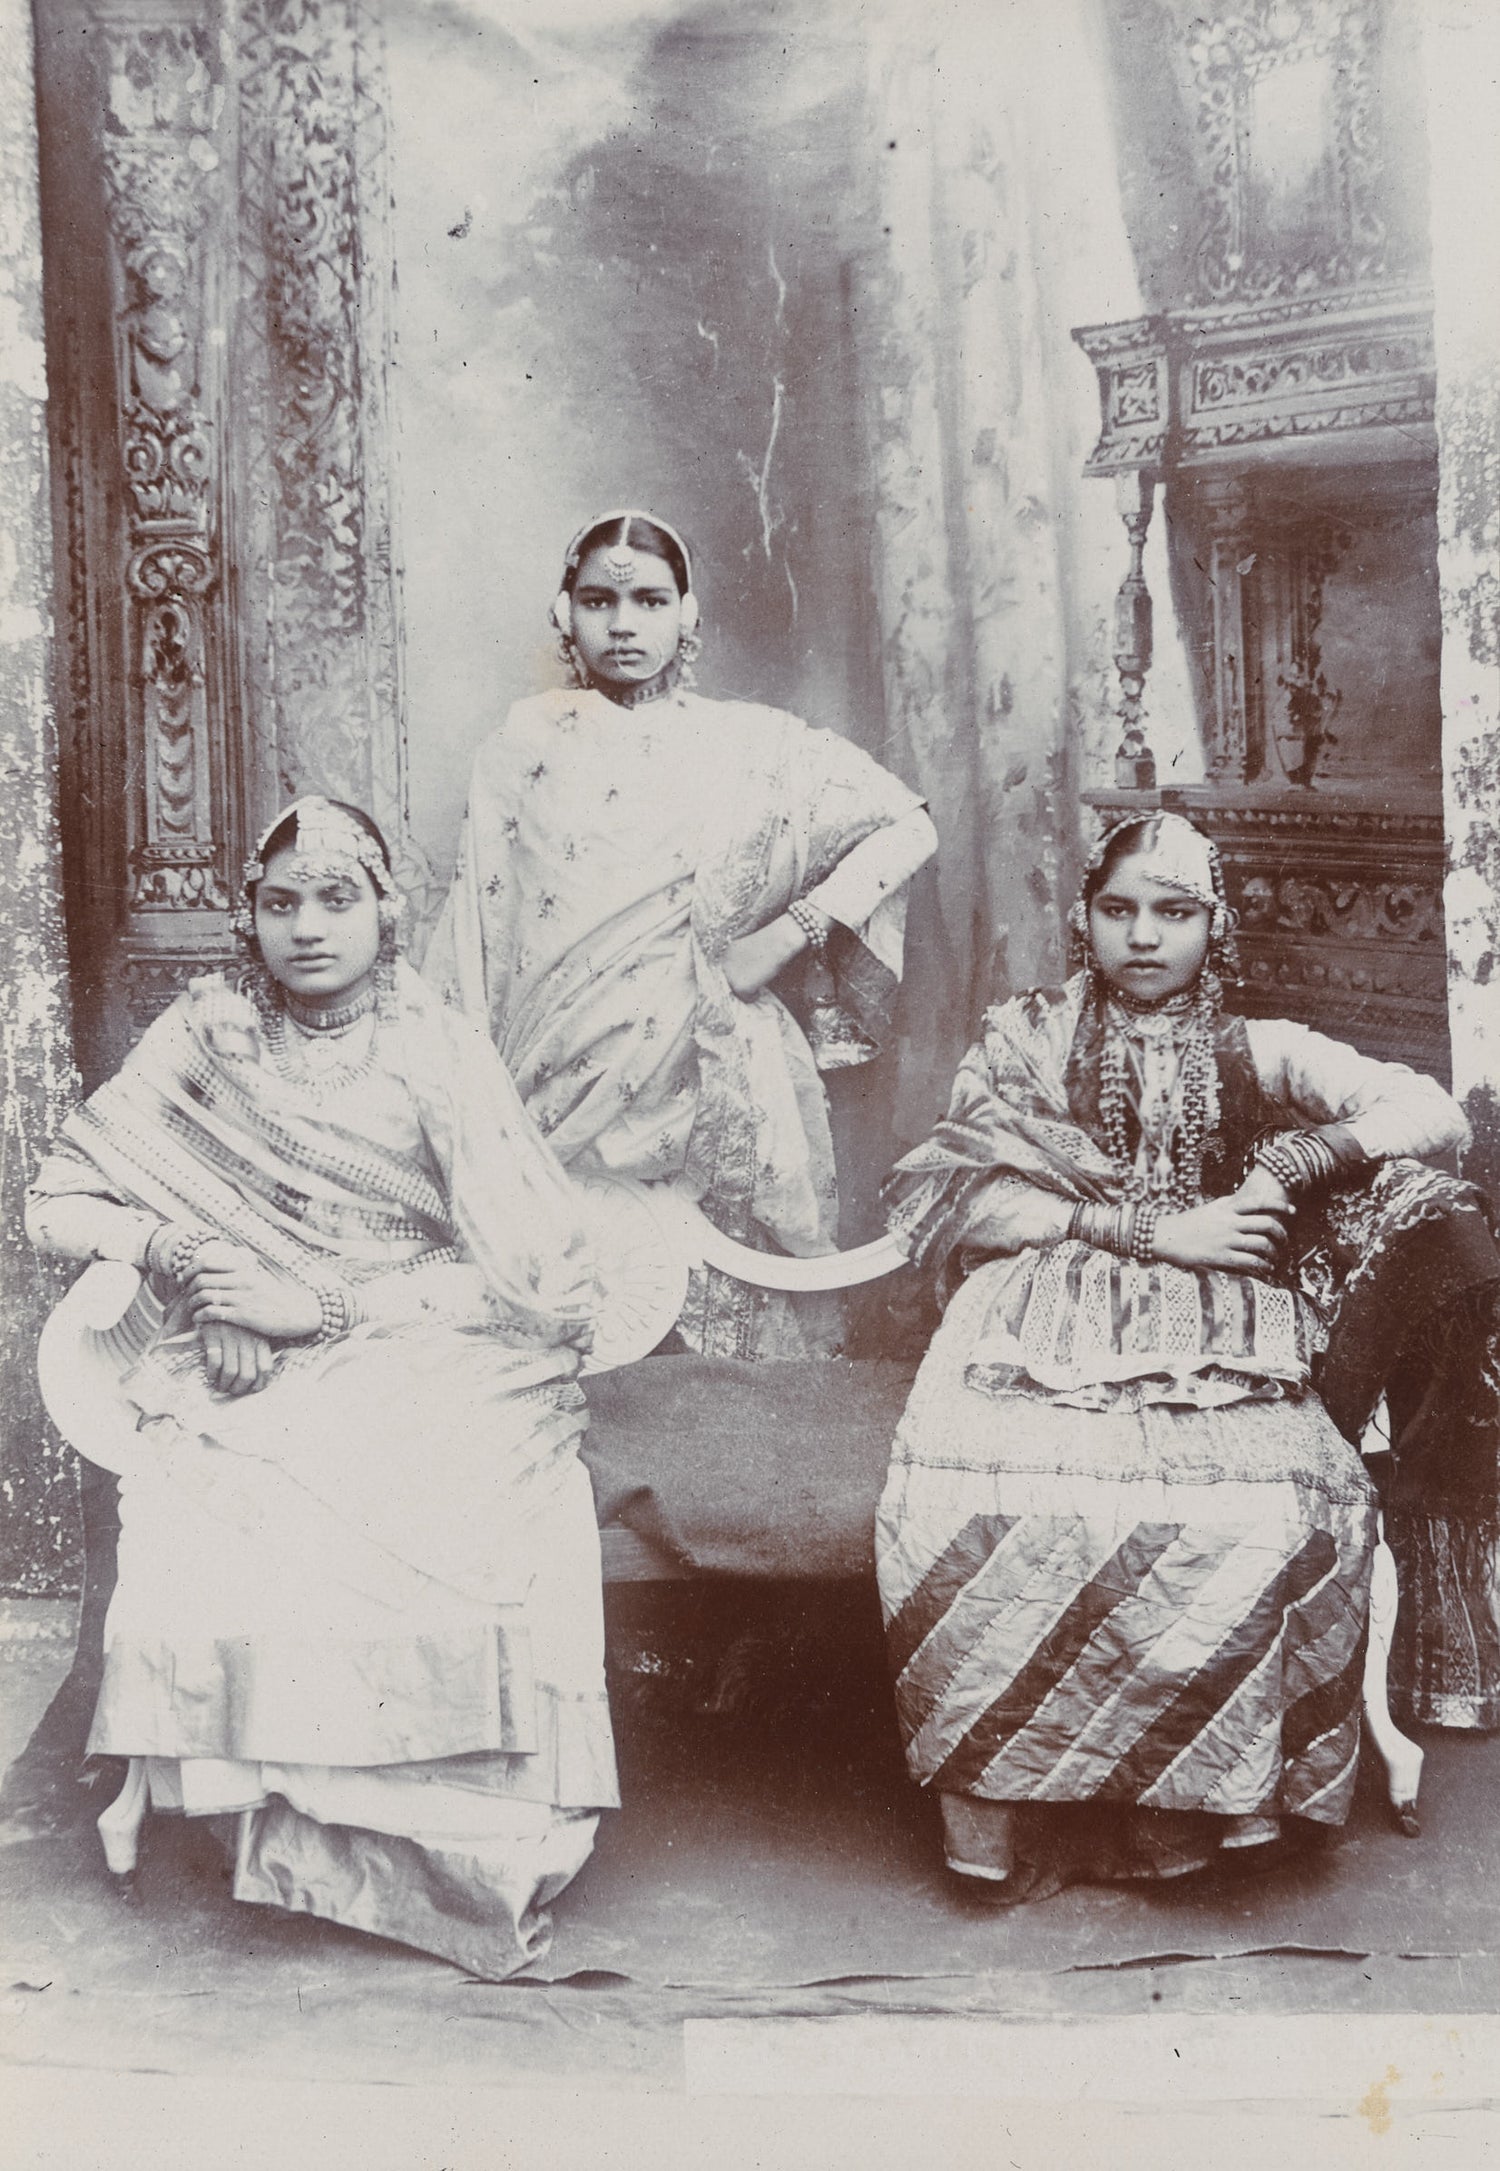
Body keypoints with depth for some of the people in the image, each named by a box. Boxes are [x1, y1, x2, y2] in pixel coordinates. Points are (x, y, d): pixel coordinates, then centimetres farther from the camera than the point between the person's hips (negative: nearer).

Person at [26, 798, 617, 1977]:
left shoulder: (439, 1054, 1)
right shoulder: (208, 1037, 7)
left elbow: (534, 1276, -8)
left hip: (426, 1364, -1)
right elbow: (60, 1202, 8)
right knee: (212, 1560, -30)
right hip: (249, 1386, 1)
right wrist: (173, 1246, -12)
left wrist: (325, 1304, -14)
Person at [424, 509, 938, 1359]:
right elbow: (479, 922, 9)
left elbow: (907, 828, 6)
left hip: (705, 1074, 0)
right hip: (565, 1087, 1)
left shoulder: (744, 743, 7)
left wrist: (791, 932, -3)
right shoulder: (527, 743, 10)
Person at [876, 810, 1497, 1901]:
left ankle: (1219, 1802, -13)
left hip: (1220, 1347, 1)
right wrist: (1155, 1230, -8)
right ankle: (1008, 1811, -18)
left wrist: (1300, 1155, -7)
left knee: (1293, 1518, -32)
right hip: (1043, 1334, -1)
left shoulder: (1254, 1054, 17)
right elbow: (981, 1203, 0)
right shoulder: (1025, 1039, 14)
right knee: (970, 1510, -33)